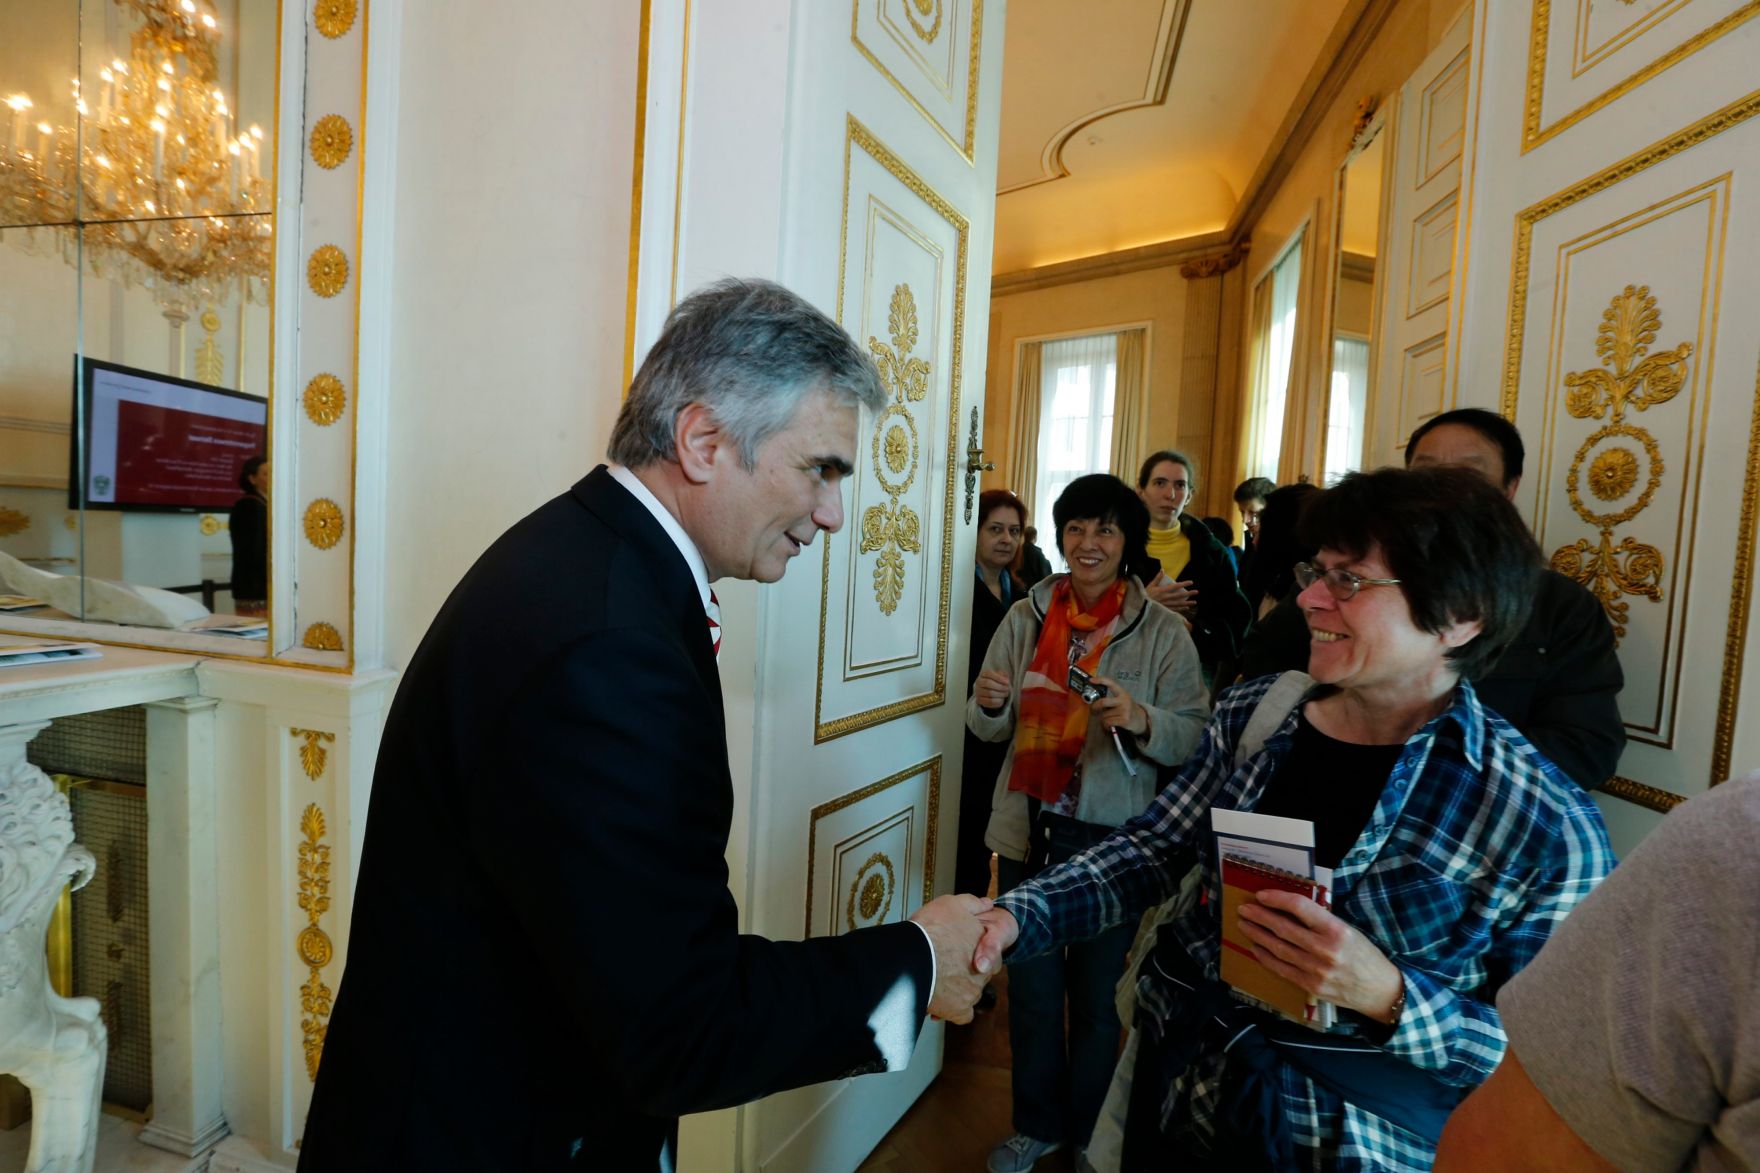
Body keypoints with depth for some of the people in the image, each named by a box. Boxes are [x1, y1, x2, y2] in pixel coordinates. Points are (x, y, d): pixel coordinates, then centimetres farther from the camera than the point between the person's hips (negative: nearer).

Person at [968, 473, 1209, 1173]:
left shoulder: (1164, 632, -8)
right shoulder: (1026, 617, 1)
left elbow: (1195, 735, -9)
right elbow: (992, 730, 7)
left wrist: (1140, 718, -28)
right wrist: (989, 703, -15)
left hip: (1112, 840, -2)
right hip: (1028, 832, 3)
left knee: (1097, 995, 16)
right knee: (1031, 988, 17)